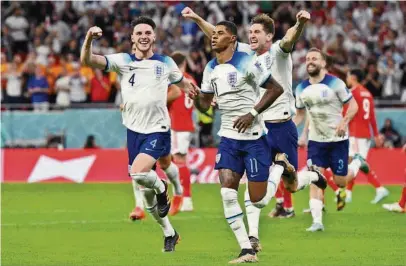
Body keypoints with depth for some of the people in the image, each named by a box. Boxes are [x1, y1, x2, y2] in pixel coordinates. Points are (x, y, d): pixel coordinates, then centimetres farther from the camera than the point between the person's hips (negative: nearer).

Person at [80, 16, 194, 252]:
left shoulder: (166, 63, 0)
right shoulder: (123, 61, -3)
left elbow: (183, 83, 19)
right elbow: (87, 61, -16)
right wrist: (89, 39, -33)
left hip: (158, 131, -3)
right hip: (133, 131, 3)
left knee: (138, 173, -29)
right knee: (146, 193, 10)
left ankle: (161, 187, 4)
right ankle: (169, 233, 29)